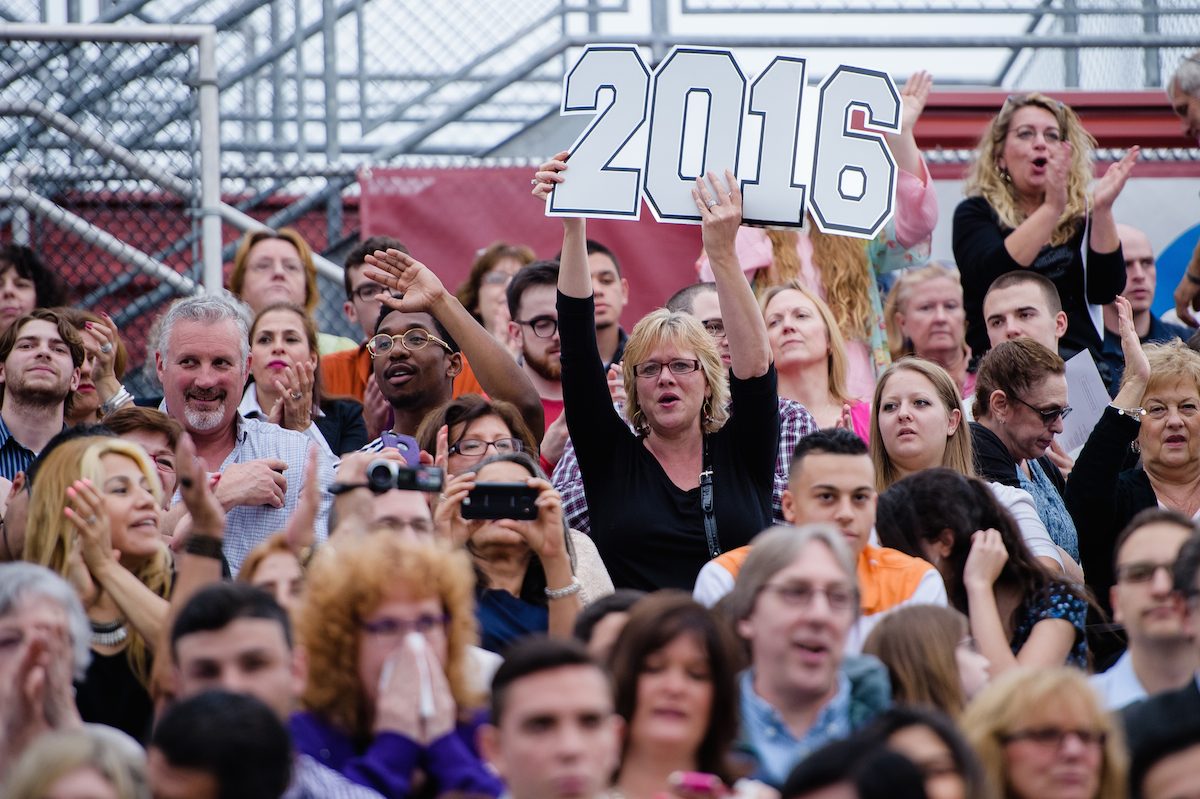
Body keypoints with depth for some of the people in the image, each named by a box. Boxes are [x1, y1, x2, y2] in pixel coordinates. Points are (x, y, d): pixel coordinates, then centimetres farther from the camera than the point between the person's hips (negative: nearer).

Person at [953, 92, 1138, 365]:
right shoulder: (974, 212, 8)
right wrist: (1052, 208, -19)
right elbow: (990, 277, -12)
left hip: (1078, 358, 2)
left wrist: (1103, 209, -10)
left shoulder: (1082, 215, 15)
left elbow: (1105, 292, 1)